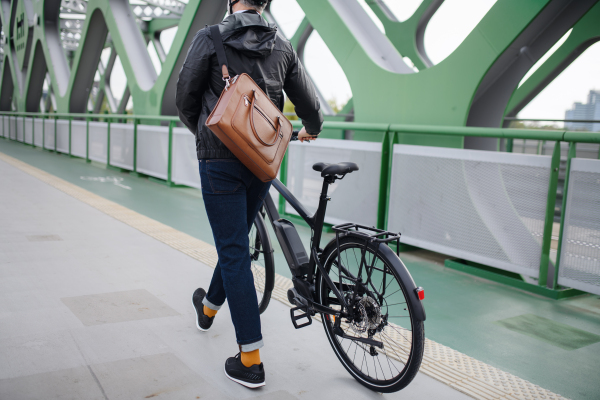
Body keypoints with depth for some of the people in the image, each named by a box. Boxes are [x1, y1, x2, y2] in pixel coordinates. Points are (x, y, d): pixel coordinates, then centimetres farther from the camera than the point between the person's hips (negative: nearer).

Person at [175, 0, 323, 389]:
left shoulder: (210, 37, -5)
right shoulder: (283, 46, 6)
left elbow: (185, 98, 0)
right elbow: (310, 105, 10)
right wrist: (311, 130, 33)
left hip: (220, 159, -5)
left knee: (234, 251, -2)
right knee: (236, 241, 22)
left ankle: (251, 360, 1)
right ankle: (210, 306, 48)